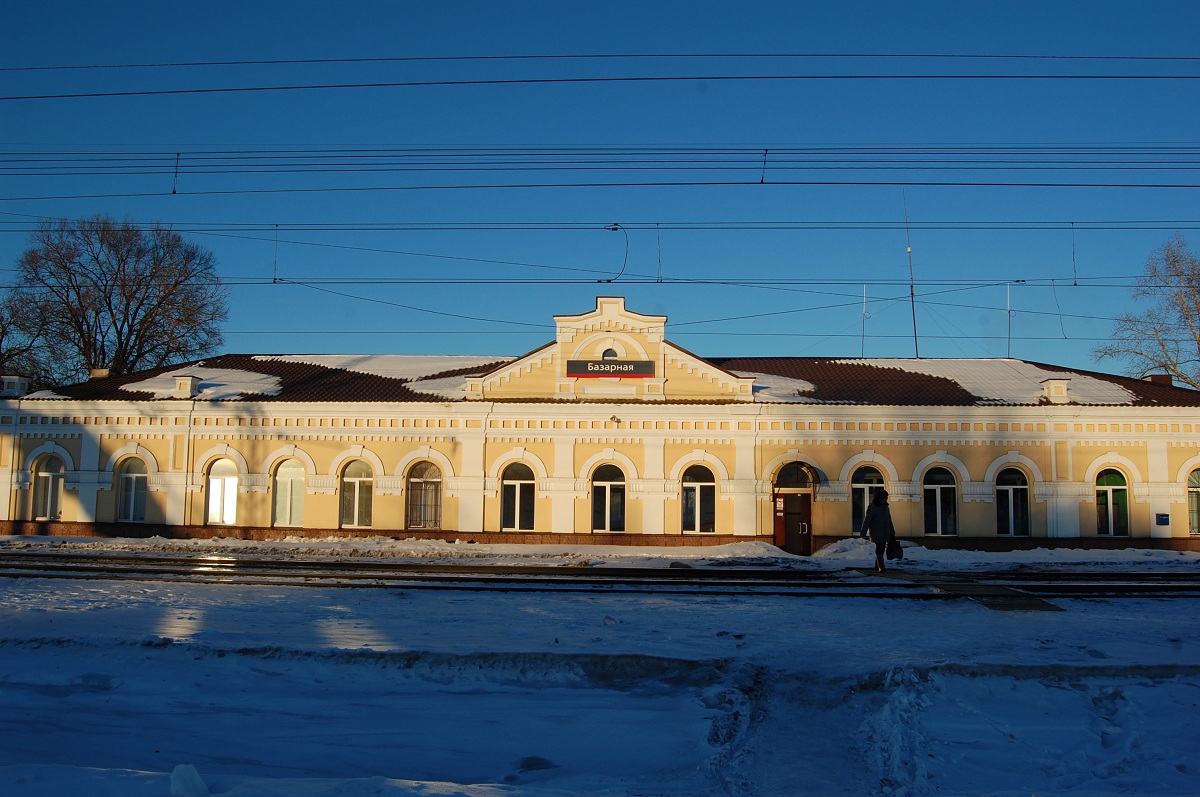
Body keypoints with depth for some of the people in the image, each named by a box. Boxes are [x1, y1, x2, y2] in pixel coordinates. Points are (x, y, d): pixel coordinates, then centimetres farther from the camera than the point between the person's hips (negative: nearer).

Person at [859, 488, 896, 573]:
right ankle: (881, 567, -15)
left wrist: (892, 532, 21)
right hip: (876, 533, -7)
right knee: (879, 548, -14)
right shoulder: (872, 507, -11)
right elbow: (867, 520, -13)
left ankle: (877, 566, 18)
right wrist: (863, 533, -17)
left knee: (882, 549, 8)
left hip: (885, 533, 7)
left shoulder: (885, 507, 12)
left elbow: (889, 520, 20)